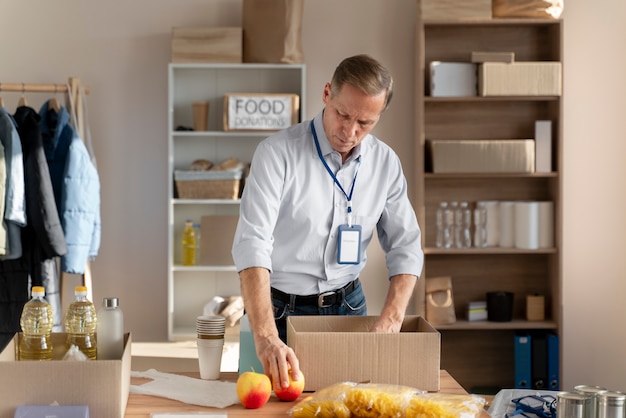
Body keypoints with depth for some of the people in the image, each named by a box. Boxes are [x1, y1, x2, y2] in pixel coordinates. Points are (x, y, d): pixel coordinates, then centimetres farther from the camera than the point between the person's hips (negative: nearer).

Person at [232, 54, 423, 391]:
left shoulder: (385, 162, -4)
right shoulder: (277, 152, -19)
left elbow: (405, 246, 0)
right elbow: (252, 243, -29)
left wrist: (392, 317, -18)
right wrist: (265, 337, -41)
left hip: (348, 305, 4)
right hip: (281, 308, -4)